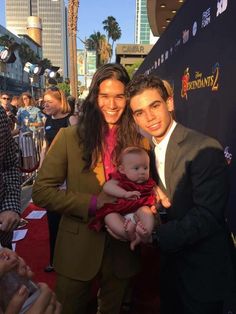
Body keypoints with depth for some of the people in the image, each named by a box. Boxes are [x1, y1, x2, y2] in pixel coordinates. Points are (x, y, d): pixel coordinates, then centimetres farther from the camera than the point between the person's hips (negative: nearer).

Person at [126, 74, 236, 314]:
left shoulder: (205, 150, -24)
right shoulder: (151, 150, 0)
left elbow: (207, 216, -26)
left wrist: (155, 235, -22)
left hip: (204, 269, -6)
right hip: (171, 260, 7)